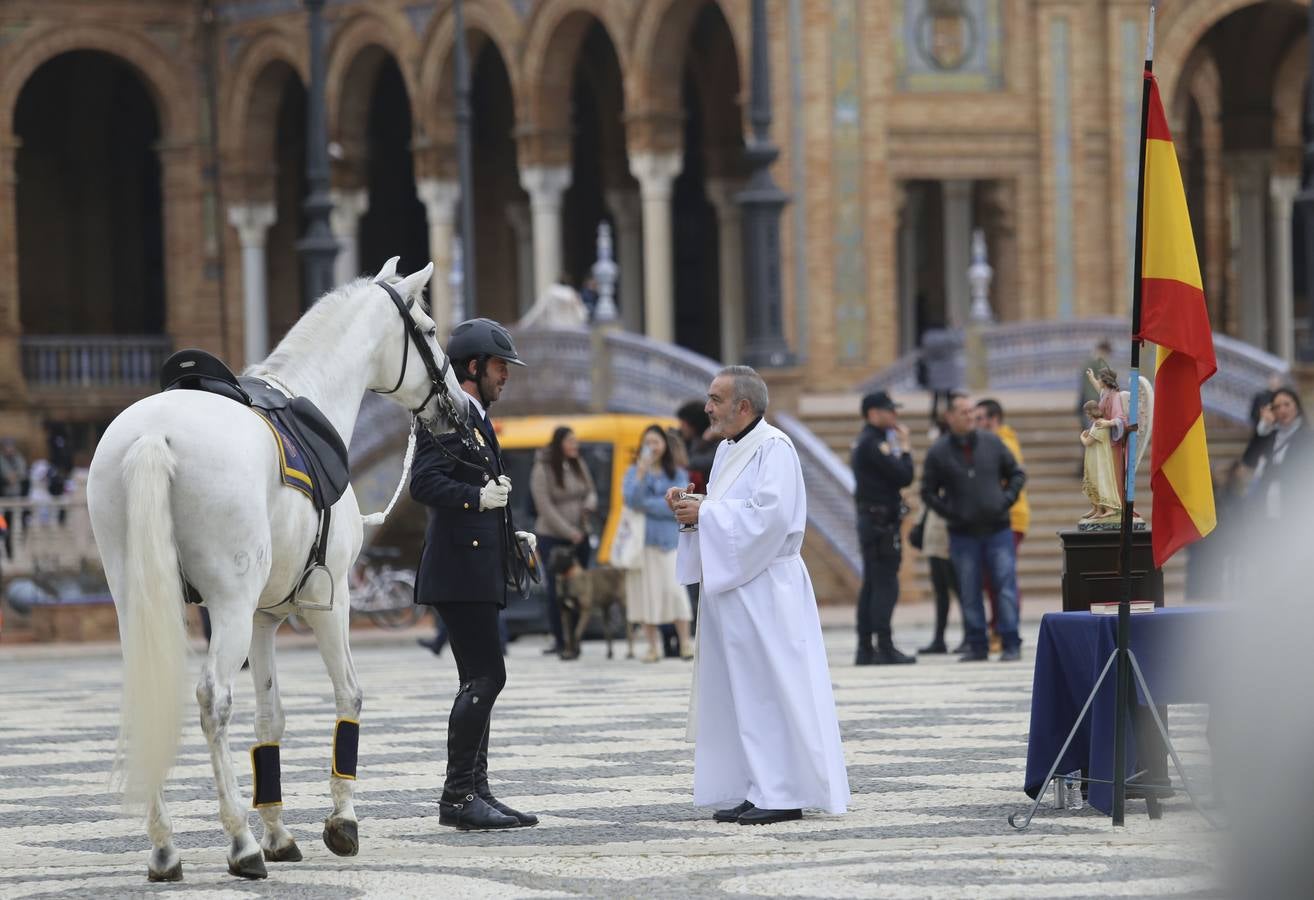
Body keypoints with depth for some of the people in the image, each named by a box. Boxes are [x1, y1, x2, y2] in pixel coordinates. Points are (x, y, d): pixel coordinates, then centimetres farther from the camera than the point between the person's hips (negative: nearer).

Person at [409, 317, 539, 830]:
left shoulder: (476, 421, 22)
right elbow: (425, 484, -22)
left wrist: (511, 535, 18)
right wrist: (478, 498, -29)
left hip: (477, 571, 11)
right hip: (458, 570, -11)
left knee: (480, 681, 11)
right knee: (486, 677, -13)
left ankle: (473, 793, 14)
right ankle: (458, 795, -10)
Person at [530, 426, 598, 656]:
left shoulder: (579, 465, 5)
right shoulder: (542, 470, -11)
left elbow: (591, 491, 16)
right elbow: (545, 507, -14)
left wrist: (590, 505, -9)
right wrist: (570, 532, -15)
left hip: (579, 536, 5)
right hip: (551, 538, -5)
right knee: (556, 588, -5)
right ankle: (559, 640, 1)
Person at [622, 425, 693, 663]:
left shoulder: (677, 474, 8)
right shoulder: (633, 472, 9)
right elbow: (631, 500, -6)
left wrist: (646, 505, -6)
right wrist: (641, 473, -15)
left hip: (668, 537, -1)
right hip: (641, 538, 1)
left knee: (674, 587, -10)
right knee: (646, 589, 0)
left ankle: (685, 643, -5)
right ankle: (653, 646, 5)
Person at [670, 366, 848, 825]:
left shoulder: (773, 448, -12)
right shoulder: (727, 450, 16)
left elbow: (770, 515, -22)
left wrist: (704, 513, -17)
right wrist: (693, 505, 3)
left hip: (763, 589, -9)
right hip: (731, 585, 9)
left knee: (769, 690, -7)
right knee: (735, 691, 8)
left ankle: (784, 795, -4)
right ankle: (753, 790, 12)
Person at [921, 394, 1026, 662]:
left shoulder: (992, 443, 4)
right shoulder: (938, 452, -1)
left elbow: (1017, 474, 13)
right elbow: (928, 493, 5)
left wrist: (1007, 499, -3)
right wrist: (950, 513, -7)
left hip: (998, 530, 0)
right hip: (963, 535, 0)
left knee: (1006, 587, -6)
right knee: (969, 593, 4)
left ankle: (1011, 644, -3)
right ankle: (977, 646, 11)